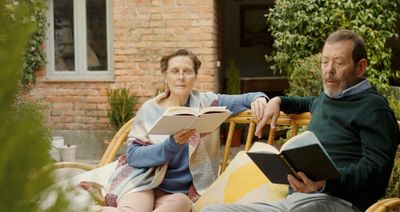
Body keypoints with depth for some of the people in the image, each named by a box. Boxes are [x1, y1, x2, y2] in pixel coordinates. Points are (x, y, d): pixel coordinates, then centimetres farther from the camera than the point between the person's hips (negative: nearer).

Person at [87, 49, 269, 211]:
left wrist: (258, 98, -25)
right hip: (144, 182, -3)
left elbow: (241, 100, 0)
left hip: (180, 191, 3)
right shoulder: (149, 110, 2)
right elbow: (133, 155, -7)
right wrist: (172, 144, -22)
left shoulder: (206, 103, 6)